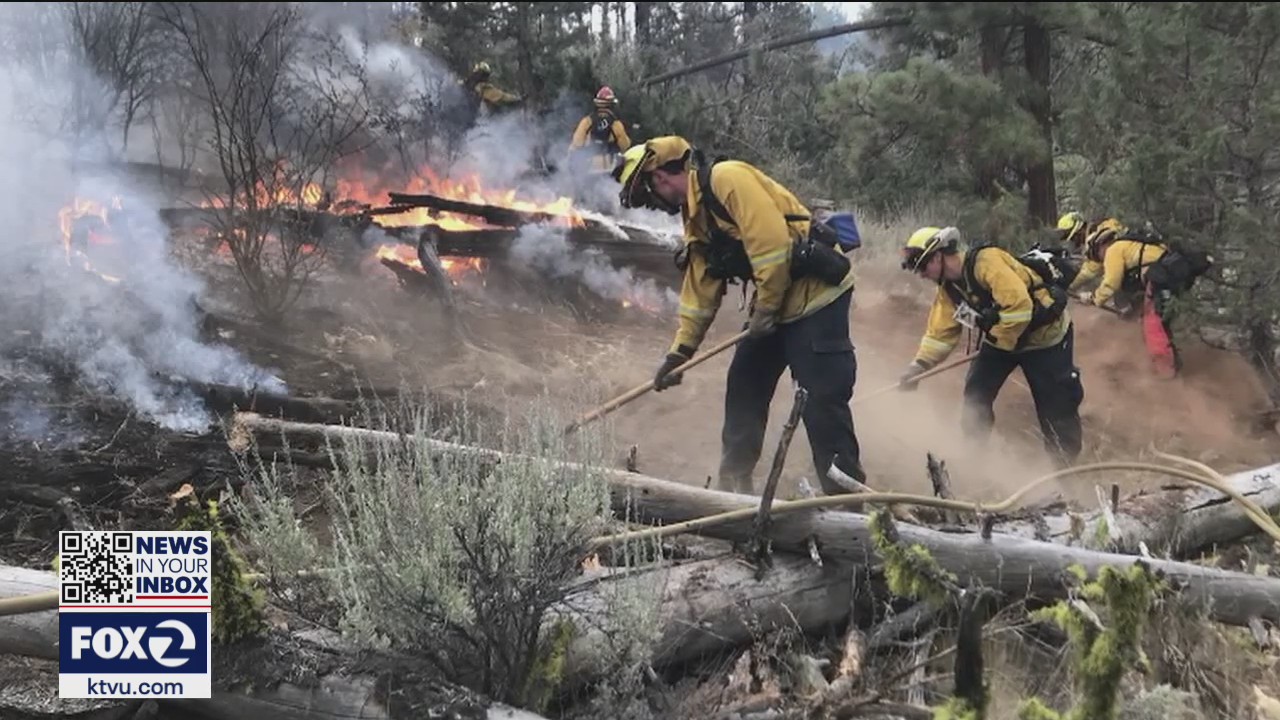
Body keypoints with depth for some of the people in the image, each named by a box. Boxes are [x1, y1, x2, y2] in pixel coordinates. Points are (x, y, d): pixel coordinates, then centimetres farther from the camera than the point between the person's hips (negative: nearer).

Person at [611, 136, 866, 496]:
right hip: (771, 306, 10)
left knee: (822, 401, -10)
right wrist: (680, 350, 13)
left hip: (816, 294, -10)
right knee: (743, 391, 13)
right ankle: (734, 486, 24)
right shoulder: (696, 216, 15)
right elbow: (699, 290, 17)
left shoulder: (727, 179, -16)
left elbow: (772, 240, -24)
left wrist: (765, 309, -16)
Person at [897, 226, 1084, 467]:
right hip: (1000, 338, 8)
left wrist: (998, 342, -20)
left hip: (1046, 336, -8)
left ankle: (1065, 468, 13)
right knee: (975, 396, -1)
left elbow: (1020, 304, -33)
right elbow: (940, 333, 2)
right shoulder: (948, 288, -1)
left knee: (1057, 409, -3)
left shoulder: (987, 262, -28)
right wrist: (918, 365, -9)